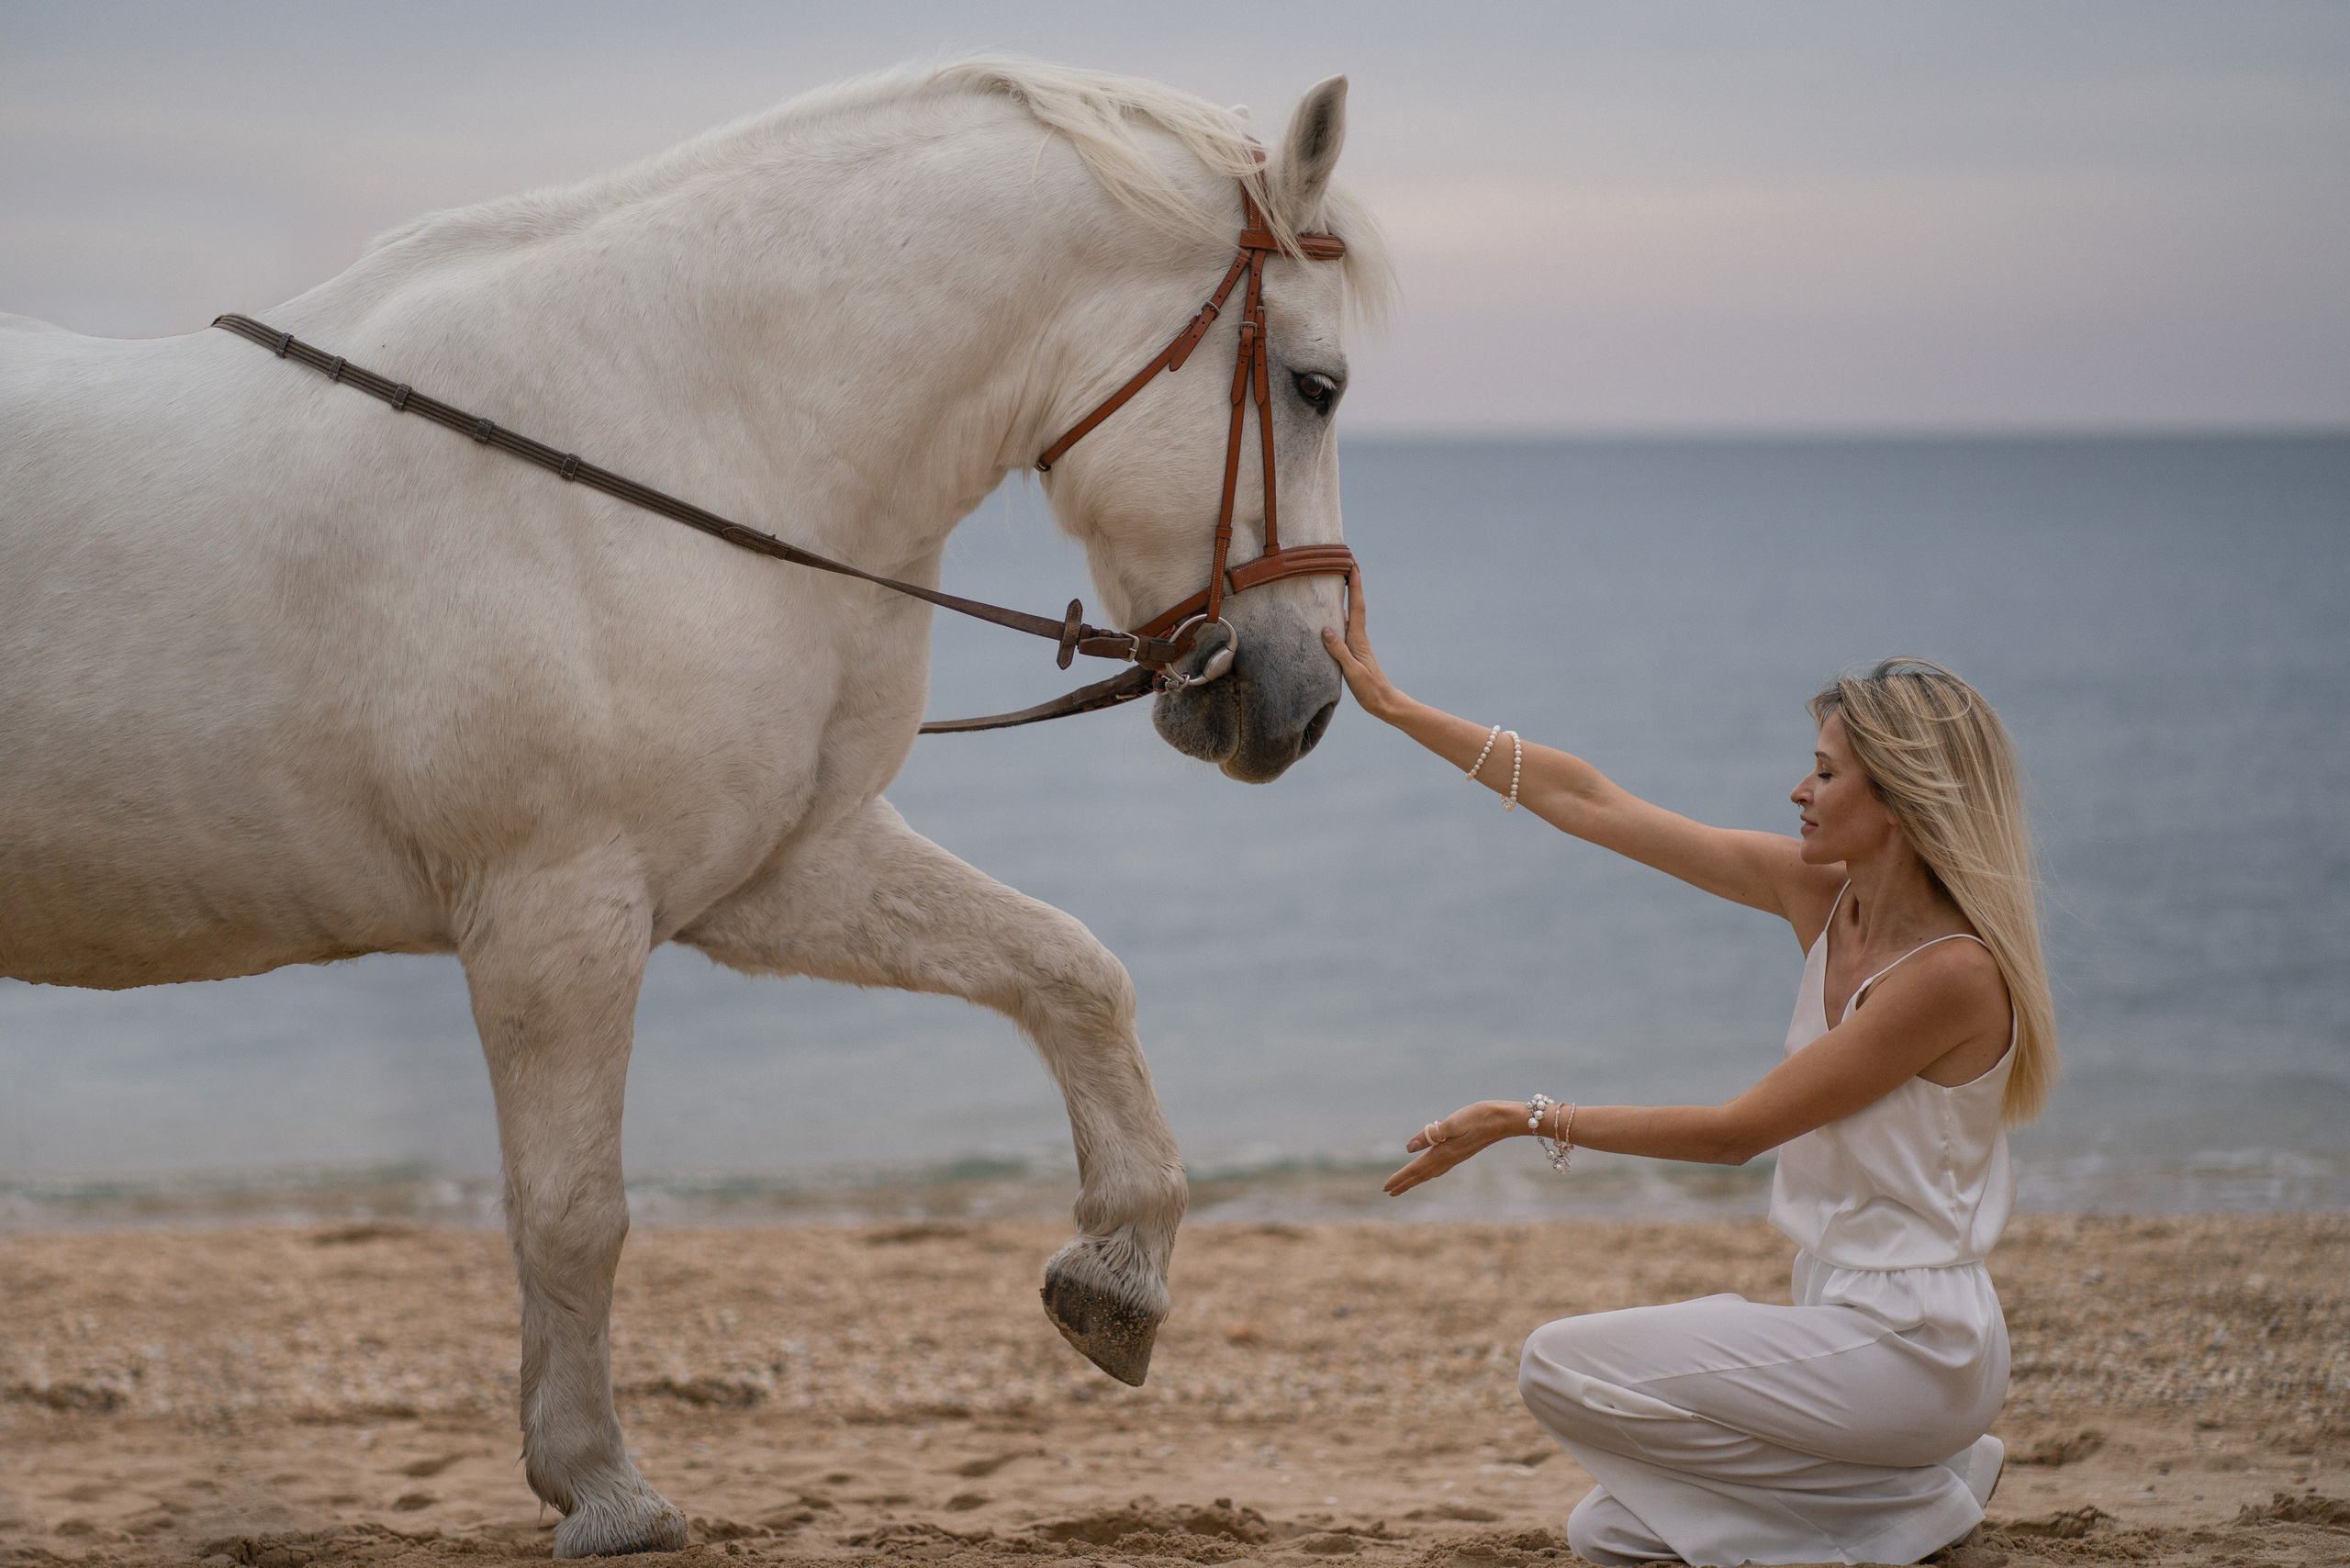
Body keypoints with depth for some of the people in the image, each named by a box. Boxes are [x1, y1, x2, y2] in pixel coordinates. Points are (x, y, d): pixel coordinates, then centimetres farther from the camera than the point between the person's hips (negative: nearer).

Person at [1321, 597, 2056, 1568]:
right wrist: (1393, 706, 4)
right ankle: (1922, 1473, 14)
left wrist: (1532, 1121, -15)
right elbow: (1589, 803, 4)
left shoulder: (1955, 970, -22)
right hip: (1847, 1322, 9)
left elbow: (1737, 1131, -18)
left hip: (1903, 1345, -9)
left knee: (1562, 1367, -11)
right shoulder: (1820, 894, 1)